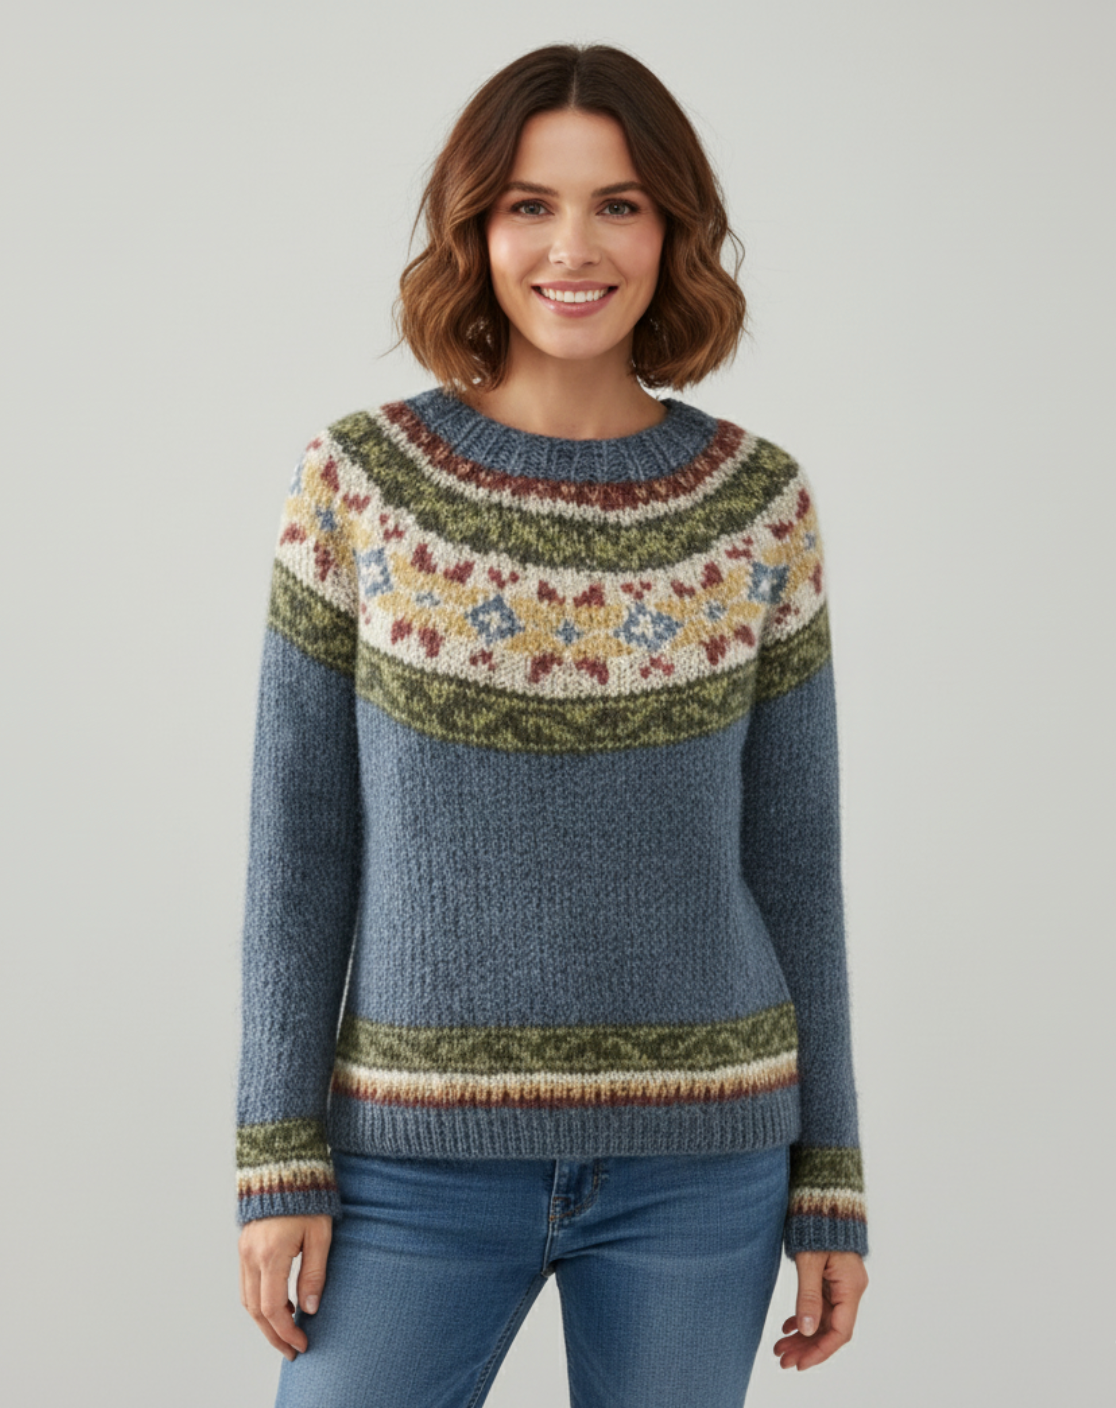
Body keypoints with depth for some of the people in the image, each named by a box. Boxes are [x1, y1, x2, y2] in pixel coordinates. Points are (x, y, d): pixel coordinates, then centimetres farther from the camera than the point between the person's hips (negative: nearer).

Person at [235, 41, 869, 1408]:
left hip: (700, 1157, 1)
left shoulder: (762, 502, -1)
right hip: (422, 1153, -1)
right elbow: (298, 843, -1)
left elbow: (792, 856, 4)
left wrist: (831, 1178, 4)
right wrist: (279, 1159, -5)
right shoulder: (357, 478, -4)